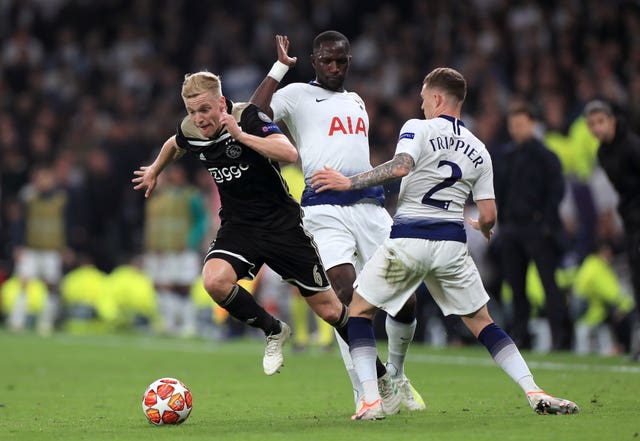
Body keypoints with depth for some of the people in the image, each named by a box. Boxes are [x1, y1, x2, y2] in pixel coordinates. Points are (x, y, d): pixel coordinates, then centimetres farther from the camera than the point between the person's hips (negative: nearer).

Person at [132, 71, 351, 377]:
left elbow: (289, 153, -34)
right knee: (214, 281, -27)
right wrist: (154, 171, 38)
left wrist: (241, 135, -37)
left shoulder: (248, 116, -19)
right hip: (237, 226, 4)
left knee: (328, 309, 0)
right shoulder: (190, 131, -4)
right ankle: (273, 332, 0)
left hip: (281, 222, -4)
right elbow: (174, 145, 23)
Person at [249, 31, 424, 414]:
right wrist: (281, 67, -9)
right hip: (325, 207, -5)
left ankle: (396, 376, 24)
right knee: (346, 295, -19)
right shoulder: (298, 96, 7)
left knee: (405, 299, -2)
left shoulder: (357, 102, 25)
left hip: (369, 204, 5)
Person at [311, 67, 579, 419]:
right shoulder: (479, 151, 13)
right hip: (452, 242, 4)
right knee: (481, 322, 15)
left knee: (359, 310, 11)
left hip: (408, 240, -4)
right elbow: (487, 216, 9)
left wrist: (349, 182, -13)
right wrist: (482, 228, 33)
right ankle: (534, 393, 2)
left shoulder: (418, 128, -1)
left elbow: (400, 167, -20)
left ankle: (371, 400, -3)